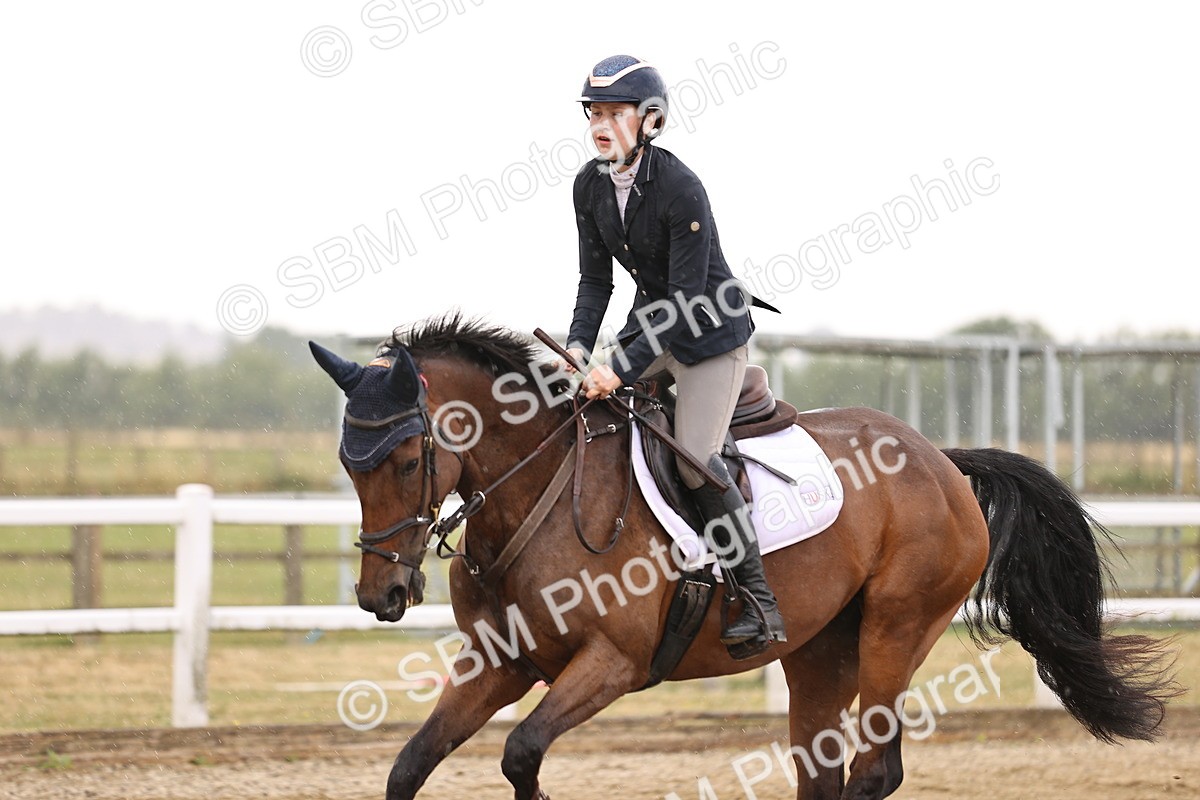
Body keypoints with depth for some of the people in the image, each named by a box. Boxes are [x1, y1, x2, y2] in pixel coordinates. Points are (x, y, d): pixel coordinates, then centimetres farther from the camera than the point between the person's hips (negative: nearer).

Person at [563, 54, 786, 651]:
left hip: (711, 327, -8)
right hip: (651, 322, 8)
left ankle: (760, 600, -9)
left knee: (695, 458, -18)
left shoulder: (681, 189, -27)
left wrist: (623, 368, -31)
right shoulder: (590, 185, -5)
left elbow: (687, 299, -26)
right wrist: (579, 345, -15)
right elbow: (595, 278, 3)